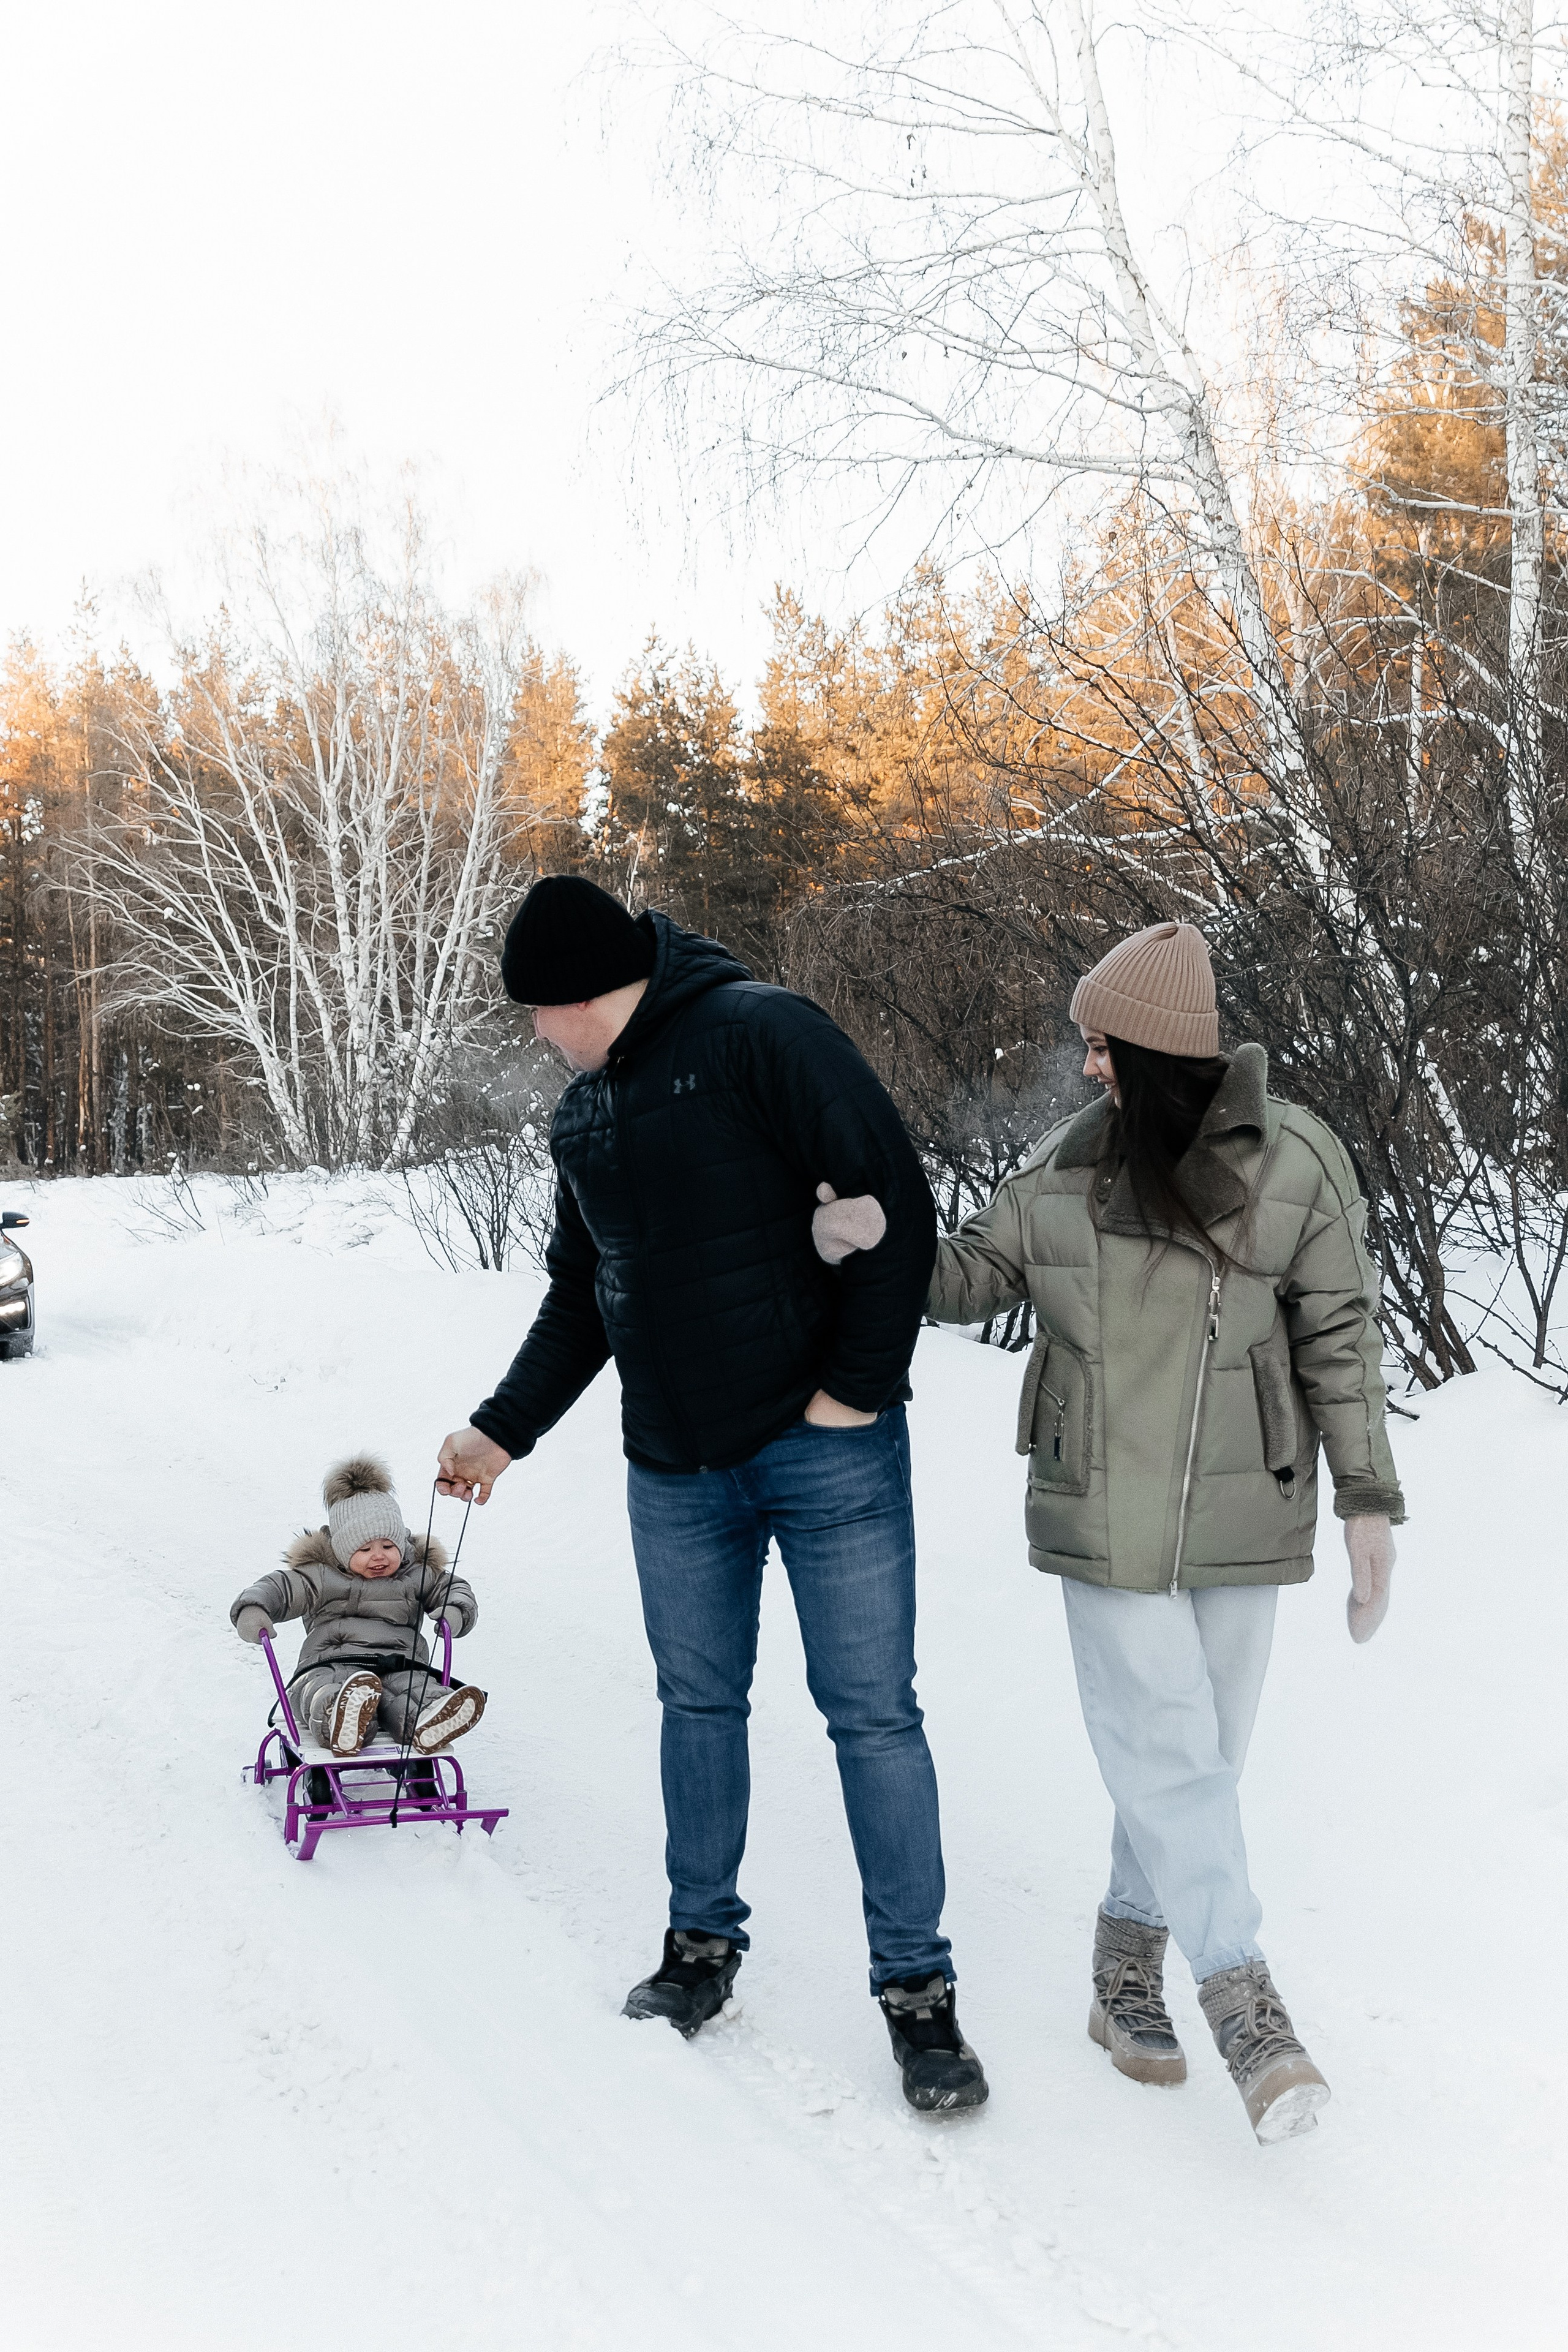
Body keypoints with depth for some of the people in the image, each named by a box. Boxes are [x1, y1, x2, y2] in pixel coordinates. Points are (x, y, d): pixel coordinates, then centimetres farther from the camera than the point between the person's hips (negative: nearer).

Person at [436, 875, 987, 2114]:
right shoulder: (583, 1114, 11)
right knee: (698, 1701, 14)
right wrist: (504, 1429, 13)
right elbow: (580, 1296, 20)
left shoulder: (761, 1035, -14)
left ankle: (917, 1986, 11)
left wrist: (857, 1388, -16)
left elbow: (899, 1208, -17)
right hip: (674, 1468, 7)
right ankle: (704, 1938, 32)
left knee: (873, 1714, 0)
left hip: (824, 1454, -7)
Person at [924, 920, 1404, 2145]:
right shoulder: (1070, 1162, 1)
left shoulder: (1295, 1163, -5)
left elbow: (1340, 1339, -1)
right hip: (1105, 1509, 0)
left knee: (1196, 1749, 9)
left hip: (1240, 1516, 0)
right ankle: (1244, 2001, 2)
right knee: (1165, 1745, -6)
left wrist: (1367, 1499, -3)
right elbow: (975, 1274, 10)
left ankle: (1127, 1974, 27)